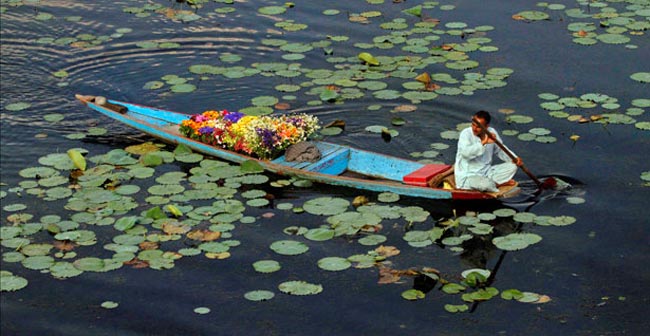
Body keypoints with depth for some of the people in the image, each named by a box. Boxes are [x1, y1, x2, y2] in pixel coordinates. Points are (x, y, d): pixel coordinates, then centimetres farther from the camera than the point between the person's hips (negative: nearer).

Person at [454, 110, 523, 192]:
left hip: (487, 172, 6)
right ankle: (501, 182, -3)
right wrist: (483, 143, -41)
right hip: (468, 176, -6)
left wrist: (514, 159, -3)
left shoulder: (491, 132, 1)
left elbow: (500, 150, 14)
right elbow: (466, 152, -33)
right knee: (487, 185, -35)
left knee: (512, 166, -7)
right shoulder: (466, 133, -15)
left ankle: (492, 183, -13)